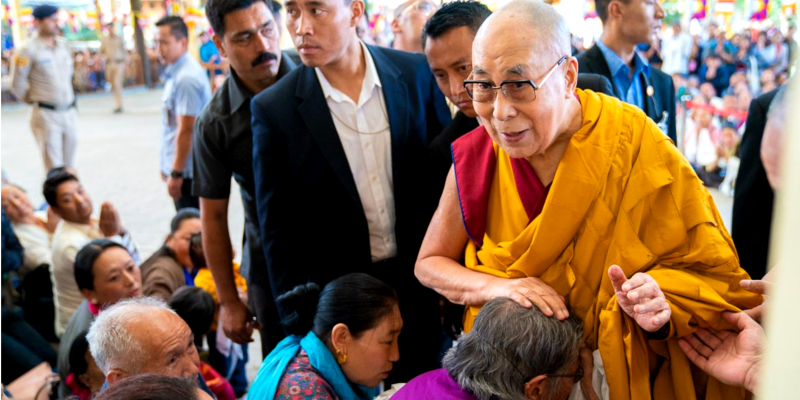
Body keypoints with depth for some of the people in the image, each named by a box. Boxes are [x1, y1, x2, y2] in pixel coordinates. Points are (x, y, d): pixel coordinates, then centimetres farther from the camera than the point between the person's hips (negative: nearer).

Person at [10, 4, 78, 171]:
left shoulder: (63, 44, 7)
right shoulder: (28, 50, -10)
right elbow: (17, 85, -5)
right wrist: (35, 100, 7)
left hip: (70, 112, 5)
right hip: (46, 115, -5)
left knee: (69, 166, 12)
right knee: (54, 168, -3)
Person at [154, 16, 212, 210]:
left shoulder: (186, 78, -18)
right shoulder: (175, 72, 10)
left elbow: (185, 131, -20)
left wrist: (176, 173, -17)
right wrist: (168, 167, 18)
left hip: (187, 171, -9)